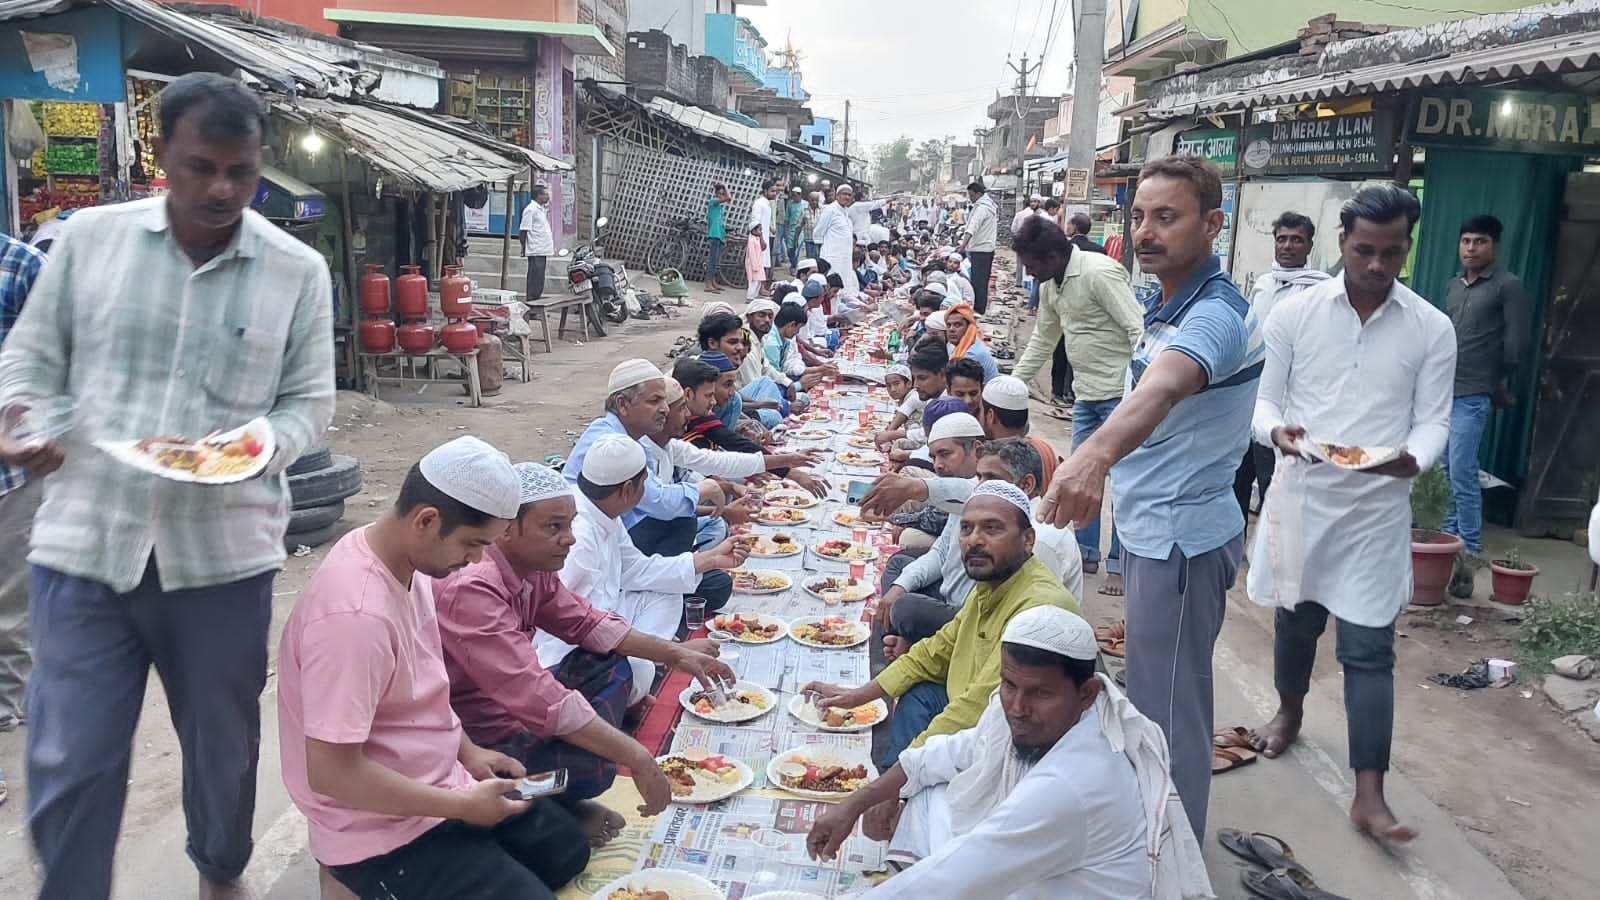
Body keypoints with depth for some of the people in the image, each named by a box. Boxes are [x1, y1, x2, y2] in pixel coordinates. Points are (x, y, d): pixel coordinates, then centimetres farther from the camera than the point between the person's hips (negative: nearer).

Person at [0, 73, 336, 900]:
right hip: (84, 543, 0)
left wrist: (259, 446, -17)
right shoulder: (89, 236, 2)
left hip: (222, 552, 0)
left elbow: (309, 399, 3)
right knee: (67, 766, 5)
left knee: (223, 745, 17)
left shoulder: (299, 271, 0)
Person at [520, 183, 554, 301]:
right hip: (536, 251, -9)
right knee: (536, 279, -8)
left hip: (542, 250, 9)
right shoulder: (531, 209, -13)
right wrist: (524, 247, -9)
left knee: (538, 279, 14)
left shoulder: (542, 208, 16)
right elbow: (523, 231, -14)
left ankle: (536, 300, 21)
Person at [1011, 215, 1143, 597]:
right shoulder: (1051, 286, 9)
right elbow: (1042, 341, 21)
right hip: (1086, 393, 9)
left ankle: (1119, 564, 9)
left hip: (1122, 393, -9)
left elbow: (1139, 331, -22)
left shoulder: (1100, 273, -19)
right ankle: (1086, 551, 28)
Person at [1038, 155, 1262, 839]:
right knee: (1149, 688, 23)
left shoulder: (1215, 315, -24)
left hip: (1181, 539, -10)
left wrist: (1096, 454, -63)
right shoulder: (1163, 303, 8)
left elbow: (1160, 390, -46)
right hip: (1148, 528, 10)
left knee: (1169, 707, 1)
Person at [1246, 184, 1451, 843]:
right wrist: (1275, 430, -20)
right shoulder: (1295, 313, -1)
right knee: (1296, 618, 17)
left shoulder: (1432, 329, -1)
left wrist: (1414, 457, -23)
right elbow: (1266, 398, 3)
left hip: (1377, 508, -1)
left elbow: (1433, 419, 0)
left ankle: (1369, 795, 3)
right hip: (1302, 494, 1)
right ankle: (1290, 713, 45)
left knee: (1369, 648, -2)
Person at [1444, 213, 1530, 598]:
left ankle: (1469, 555, -3)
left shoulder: (1509, 287, -4)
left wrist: (1500, 385, 5)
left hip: (1472, 397, -6)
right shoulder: (1453, 286, 16)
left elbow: (1516, 344, -4)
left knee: (1462, 476, -9)